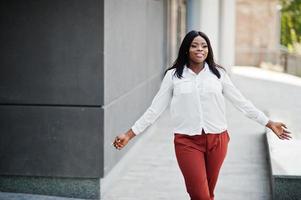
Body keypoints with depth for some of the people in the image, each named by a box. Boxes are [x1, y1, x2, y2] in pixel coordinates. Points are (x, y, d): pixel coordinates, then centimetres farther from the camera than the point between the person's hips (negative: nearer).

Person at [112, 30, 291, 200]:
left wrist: (270, 123, 6)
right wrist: (129, 135, -2)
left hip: (216, 140, 2)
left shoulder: (218, 73, 5)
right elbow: (155, 109, 3)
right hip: (187, 142, -2)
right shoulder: (173, 75, 2)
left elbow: (241, 102, 8)